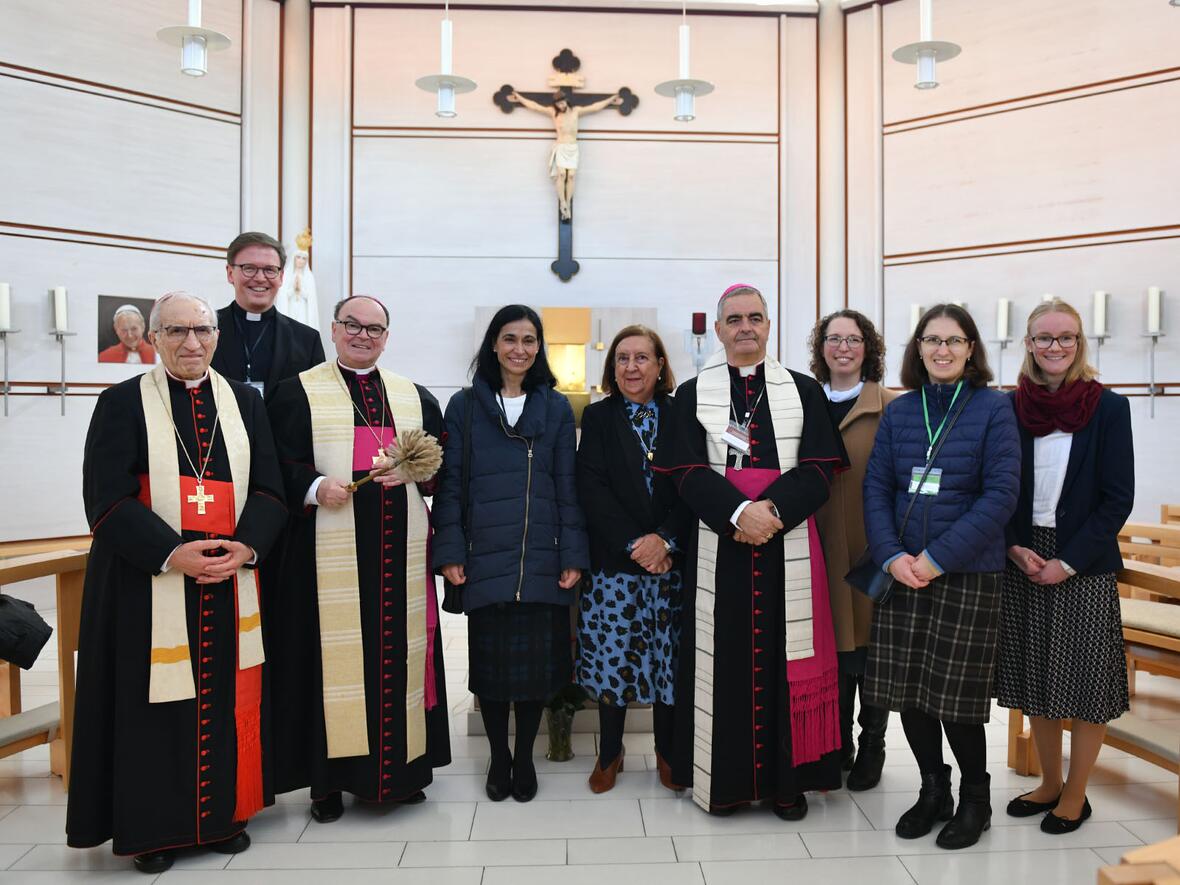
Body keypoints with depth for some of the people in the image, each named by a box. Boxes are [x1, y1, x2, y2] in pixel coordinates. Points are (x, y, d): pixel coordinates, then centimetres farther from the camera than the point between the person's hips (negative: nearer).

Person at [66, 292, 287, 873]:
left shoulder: (244, 402, 8)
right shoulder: (122, 404, -1)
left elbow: (269, 488, 5)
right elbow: (107, 498, -8)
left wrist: (246, 546, -12)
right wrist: (172, 553, -19)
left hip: (230, 583, 3)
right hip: (148, 585, -3)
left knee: (227, 698, 9)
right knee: (157, 704, 4)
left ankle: (224, 812, 26)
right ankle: (153, 826, 21)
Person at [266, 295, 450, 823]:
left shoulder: (415, 398, 15)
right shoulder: (298, 394, 6)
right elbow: (281, 467, 0)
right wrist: (315, 487, -19)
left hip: (399, 552, 3)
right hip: (329, 551, -3)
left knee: (398, 650, 6)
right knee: (332, 655, -1)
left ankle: (399, 766, 20)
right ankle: (329, 776, 12)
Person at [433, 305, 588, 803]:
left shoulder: (556, 408, 7)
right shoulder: (465, 406, 5)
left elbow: (567, 486, 5)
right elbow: (450, 483, 3)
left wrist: (573, 555, -1)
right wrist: (450, 552, -5)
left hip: (541, 559, 1)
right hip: (484, 558, 0)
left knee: (537, 661, 5)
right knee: (490, 662, 6)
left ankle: (524, 757, 24)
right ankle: (499, 758, 25)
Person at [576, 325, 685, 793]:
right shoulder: (597, 418, 4)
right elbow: (592, 489, -6)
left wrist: (666, 539, -15)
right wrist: (633, 544, -14)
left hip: (670, 560, 1)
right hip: (613, 561, 0)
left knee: (669, 656, 6)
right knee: (612, 655, 5)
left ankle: (667, 752, 24)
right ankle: (609, 753, 23)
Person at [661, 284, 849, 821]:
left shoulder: (804, 392, 10)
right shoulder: (692, 395, 7)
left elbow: (820, 468, 1)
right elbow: (689, 472, -3)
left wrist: (774, 509, -16)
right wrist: (740, 512, -19)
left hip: (789, 545, 1)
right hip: (719, 548, -1)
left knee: (785, 658, 3)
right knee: (725, 661, 2)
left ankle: (787, 778, 16)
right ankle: (726, 779, 14)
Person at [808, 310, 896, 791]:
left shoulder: (891, 406, -4)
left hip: (872, 548, -3)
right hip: (823, 548, 3)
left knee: (869, 645, 7)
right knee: (831, 646, 10)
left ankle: (871, 748, 26)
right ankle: (836, 747, 27)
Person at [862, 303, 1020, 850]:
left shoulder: (993, 409, -4)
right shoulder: (899, 411, 7)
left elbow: (1001, 494, -11)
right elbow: (876, 487, 4)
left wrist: (939, 557, -16)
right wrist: (891, 556, -10)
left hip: (968, 573, -4)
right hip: (903, 572, 4)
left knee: (955, 693, 3)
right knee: (907, 689, 8)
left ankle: (975, 800, 27)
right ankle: (933, 790, 30)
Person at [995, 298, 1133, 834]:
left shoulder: (1108, 408, -4)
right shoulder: (1010, 408, 2)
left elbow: (1117, 499, -7)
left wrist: (1067, 562, -13)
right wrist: (1015, 548, -8)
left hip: (1084, 566, -3)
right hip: (1021, 563, 3)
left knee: (1086, 681, 5)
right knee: (1035, 679, 12)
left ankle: (1075, 795, 23)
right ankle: (1048, 784, 30)